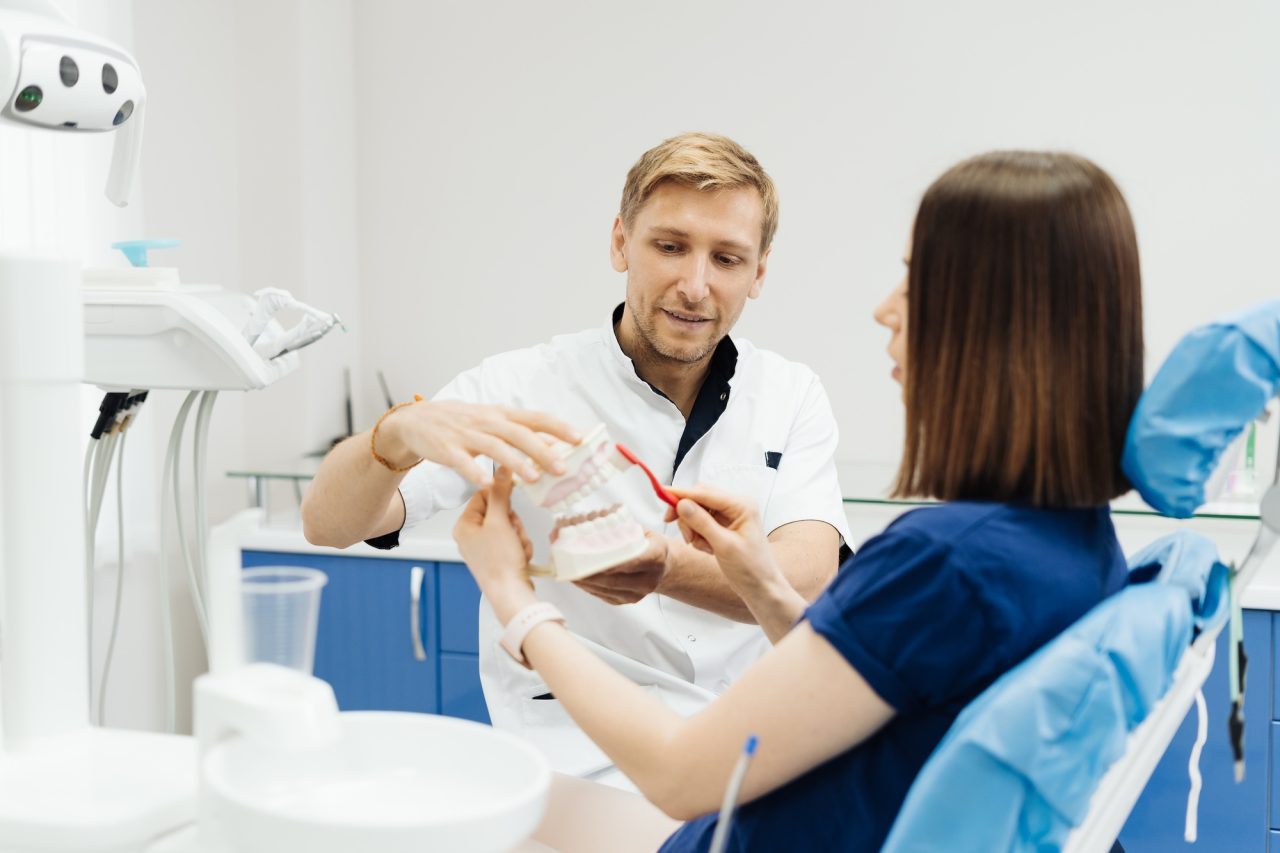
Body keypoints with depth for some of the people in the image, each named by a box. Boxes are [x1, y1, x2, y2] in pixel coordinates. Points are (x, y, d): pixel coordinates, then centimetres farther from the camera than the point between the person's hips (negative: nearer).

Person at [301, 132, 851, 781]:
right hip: (580, 761, -3)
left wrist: (666, 568, -35)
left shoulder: (792, 398, 6)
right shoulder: (520, 387, -2)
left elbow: (807, 576, -12)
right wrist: (400, 434, -35)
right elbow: (327, 524, -10)